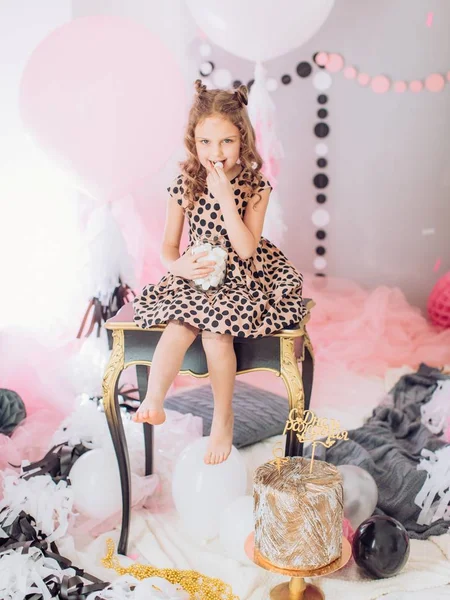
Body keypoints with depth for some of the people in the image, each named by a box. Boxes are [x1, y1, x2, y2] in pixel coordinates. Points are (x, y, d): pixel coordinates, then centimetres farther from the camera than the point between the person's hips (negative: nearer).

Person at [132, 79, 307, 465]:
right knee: (180, 324, -29)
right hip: (195, 278, 3)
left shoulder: (256, 186, -7)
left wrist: (225, 194, -23)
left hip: (240, 278, -2)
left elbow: (246, 249, -18)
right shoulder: (185, 186, -1)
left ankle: (223, 418, -9)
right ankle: (153, 400, -30)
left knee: (215, 329, -27)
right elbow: (168, 246, 5)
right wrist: (180, 265, -18)